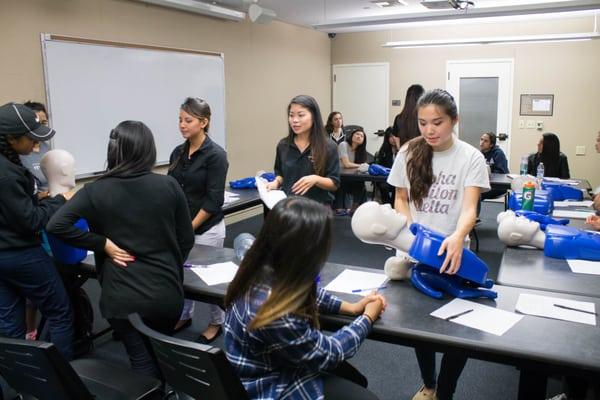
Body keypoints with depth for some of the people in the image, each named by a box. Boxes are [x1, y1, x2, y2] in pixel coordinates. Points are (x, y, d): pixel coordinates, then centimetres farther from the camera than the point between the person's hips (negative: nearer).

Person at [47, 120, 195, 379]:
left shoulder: (95, 191, -7)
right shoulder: (169, 185, -5)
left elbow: (56, 226, -18)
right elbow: (186, 240, 0)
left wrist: (104, 244, -9)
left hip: (122, 297, -1)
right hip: (166, 292, 1)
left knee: (142, 361, 16)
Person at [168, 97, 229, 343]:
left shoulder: (215, 155, -14)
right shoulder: (178, 153, 5)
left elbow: (213, 201, -17)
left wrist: (190, 228, -14)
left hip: (206, 229, -6)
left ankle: (217, 322, 27)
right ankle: (184, 316, 37)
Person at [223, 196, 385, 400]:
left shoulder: (264, 268, -17)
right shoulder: (276, 316, -41)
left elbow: (308, 294, 6)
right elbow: (328, 353, -23)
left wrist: (351, 307, 0)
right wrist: (368, 317, -9)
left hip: (275, 365, 8)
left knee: (357, 381, 20)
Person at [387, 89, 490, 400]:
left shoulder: (471, 157, -9)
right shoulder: (408, 153, -1)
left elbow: (469, 208, -18)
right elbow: (401, 198, 7)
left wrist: (457, 237, -40)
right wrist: (408, 229, -13)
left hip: (451, 252, -2)